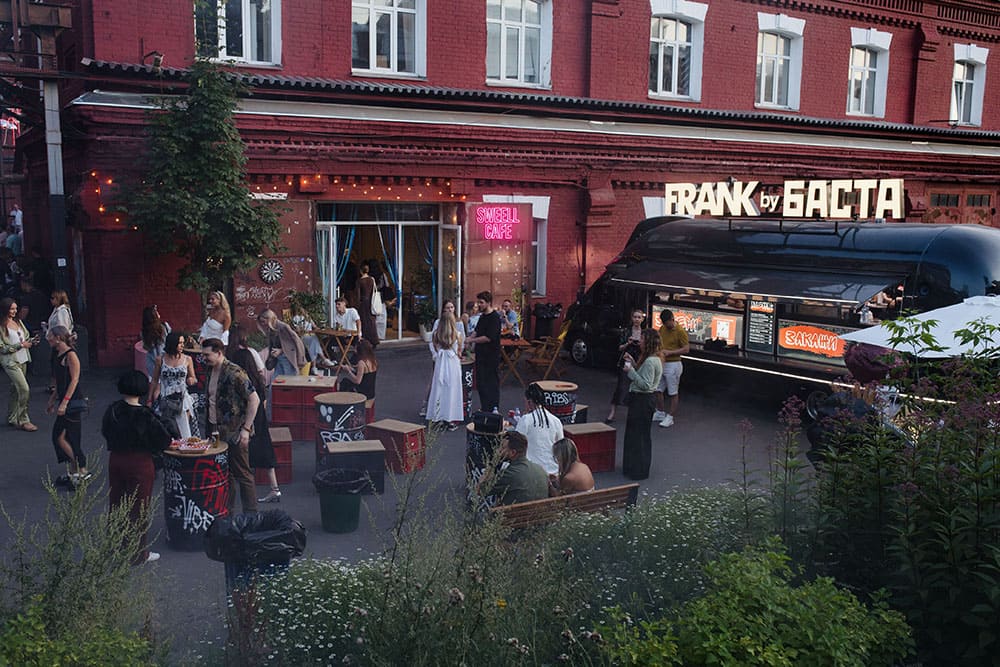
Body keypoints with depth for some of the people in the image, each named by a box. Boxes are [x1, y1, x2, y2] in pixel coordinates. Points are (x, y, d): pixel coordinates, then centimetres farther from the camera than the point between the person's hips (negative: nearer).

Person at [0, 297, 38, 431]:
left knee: (16, 390, 14)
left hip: (22, 360, 7)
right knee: (24, 389, -14)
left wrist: (31, 341, -2)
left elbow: (26, 337, 20)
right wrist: (20, 345, -18)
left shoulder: (18, 322, 10)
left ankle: (12, 418, 26)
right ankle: (23, 421, -5)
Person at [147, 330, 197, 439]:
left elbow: (193, 379, 10)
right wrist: (149, 400, 9)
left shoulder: (187, 359, 0)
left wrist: (192, 380, -14)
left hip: (181, 399, 0)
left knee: (183, 434, -1)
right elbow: (154, 381, 8)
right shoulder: (160, 359, -1)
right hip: (165, 400, 0)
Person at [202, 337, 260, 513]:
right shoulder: (211, 372, 9)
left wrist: (246, 429, -18)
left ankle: (251, 514, 8)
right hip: (216, 432, 8)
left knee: (242, 474, 0)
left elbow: (254, 400, -17)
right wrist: (208, 428, 15)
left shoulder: (234, 373, -16)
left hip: (234, 433, -8)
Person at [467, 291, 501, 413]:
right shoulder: (482, 316, 12)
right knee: (480, 384, 13)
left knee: (492, 385, -1)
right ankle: (485, 411, 22)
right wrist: (468, 340, 6)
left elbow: (488, 337, -22)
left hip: (491, 357, -9)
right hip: (481, 355, 9)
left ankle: (494, 411, 7)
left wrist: (471, 340, -16)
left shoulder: (495, 317, -16)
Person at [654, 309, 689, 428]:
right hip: (661, 363, 8)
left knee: (673, 393, 0)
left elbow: (686, 349, -14)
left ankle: (670, 417, 6)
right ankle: (660, 413, 26)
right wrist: (659, 350, 0)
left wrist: (669, 352, -20)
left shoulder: (680, 331, -13)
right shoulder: (662, 329, 8)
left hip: (673, 365, -8)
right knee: (658, 389, 12)